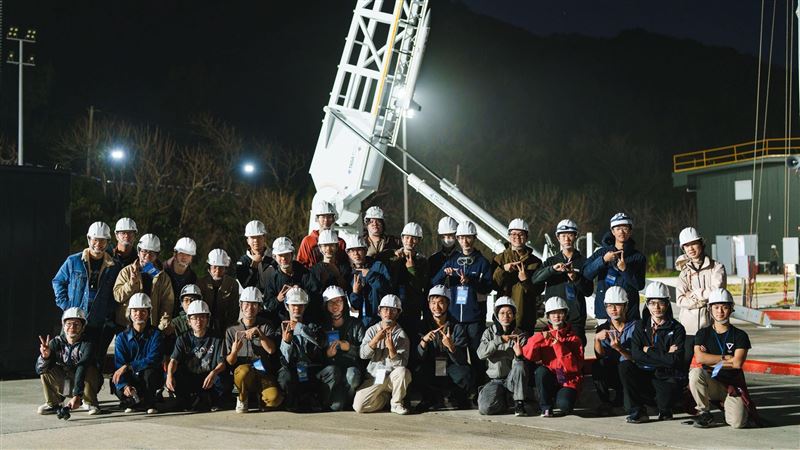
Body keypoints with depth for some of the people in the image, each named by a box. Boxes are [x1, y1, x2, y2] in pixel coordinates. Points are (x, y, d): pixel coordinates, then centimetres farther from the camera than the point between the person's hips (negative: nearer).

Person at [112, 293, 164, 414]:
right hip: (131, 379, 2)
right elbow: (118, 365, -9)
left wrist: (127, 367, -30)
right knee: (121, 392, -31)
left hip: (150, 379, -1)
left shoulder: (155, 335, -8)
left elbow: (153, 360, -22)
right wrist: (124, 386, -27)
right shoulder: (122, 337, 0)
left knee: (150, 371, -36)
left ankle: (149, 402, -8)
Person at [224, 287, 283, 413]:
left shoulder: (266, 327, 11)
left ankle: (260, 398, 10)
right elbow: (230, 362, 5)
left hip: (263, 374, 1)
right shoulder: (231, 330, 10)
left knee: (275, 398, -30)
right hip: (241, 372, 0)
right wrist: (234, 351, -17)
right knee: (245, 370, -39)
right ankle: (243, 399, -6)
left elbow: (271, 350, -5)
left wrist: (259, 333, -17)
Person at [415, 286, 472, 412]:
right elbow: (418, 358, -12)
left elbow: (461, 360, -15)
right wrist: (424, 341, -32)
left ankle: (457, 397, 4)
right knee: (418, 372, -32)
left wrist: (451, 346, -36)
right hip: (431, 368, 1)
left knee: (465, 375, -32)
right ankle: (430, 398, -1)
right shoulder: (424, 325, -3)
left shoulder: (457, 327, -7)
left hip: (451, 367, 0)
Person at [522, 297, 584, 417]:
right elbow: (527, 355, -9)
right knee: (541, 370, -30)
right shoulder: (544, 336, 7)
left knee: (564, 405, -32)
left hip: (568, 381, -3)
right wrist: (540, 337, -21)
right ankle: (546, 407, -13)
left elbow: (574, 366, -14)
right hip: (548, 381, 3)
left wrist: (558, 346, -20)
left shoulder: (573, 338, -1)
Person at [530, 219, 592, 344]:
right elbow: (535, 279, -5)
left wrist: (576, 279, -16)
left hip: (576, 316, -1)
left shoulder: (583, 261, 8)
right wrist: (552, 269, -20)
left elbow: (589, 291, 2)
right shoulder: (551, 261, 13)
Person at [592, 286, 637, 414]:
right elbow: (601, 356, -9)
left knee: (625, 364, -34)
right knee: (597, 365, -27)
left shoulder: (634, 326, -5)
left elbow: (635, 358, -14)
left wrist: (619, 348, -32)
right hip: (610, 374, 3)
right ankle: (605, 402, -7)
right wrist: (597, 339, -28)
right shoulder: (603, 329, 6)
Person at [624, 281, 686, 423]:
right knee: (624, 368, -25)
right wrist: (664, 355, -13)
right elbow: (635, 354, -8)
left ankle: (664, 409, 9)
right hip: (645, 375, 3)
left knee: (664, 401, -32)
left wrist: (649, 350, -9)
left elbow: (675, 360, -15)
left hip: (667, 378, -3)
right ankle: (638, 411, -13)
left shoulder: (676, 329, -2)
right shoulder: (641, 326, 8)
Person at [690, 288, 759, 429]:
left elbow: (737, 363, -12)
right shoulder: (703, 334, 5)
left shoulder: (740, 335, 1)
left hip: (733, 386, -1)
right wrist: (725, 358, -11)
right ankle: (704, 413, -13)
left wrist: (711, 361, -9)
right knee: (695, 373, -33)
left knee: (737, 423, -21)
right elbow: (700, 358, -12)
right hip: (711, 384, 1)